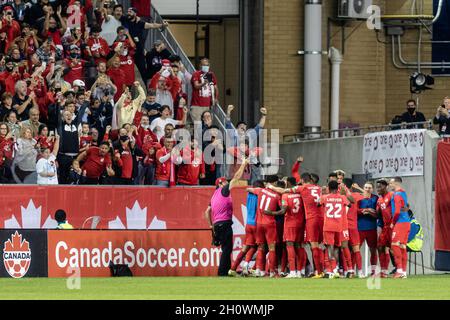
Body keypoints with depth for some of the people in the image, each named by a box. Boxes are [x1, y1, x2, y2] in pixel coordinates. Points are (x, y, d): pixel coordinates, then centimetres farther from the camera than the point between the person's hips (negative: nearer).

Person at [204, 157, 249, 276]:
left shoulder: (215, 195, 21)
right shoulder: (223, 190, -2)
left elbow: (207, 212, 20)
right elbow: (236, 178, -3)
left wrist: (211, 225, 23)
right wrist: (243, 164, 6)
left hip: (217, 225, 9)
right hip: (225, 224, -9)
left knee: (226, 249, 14)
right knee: (226, 249, -10)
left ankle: (227, 270, 16)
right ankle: (222, 273, -15)